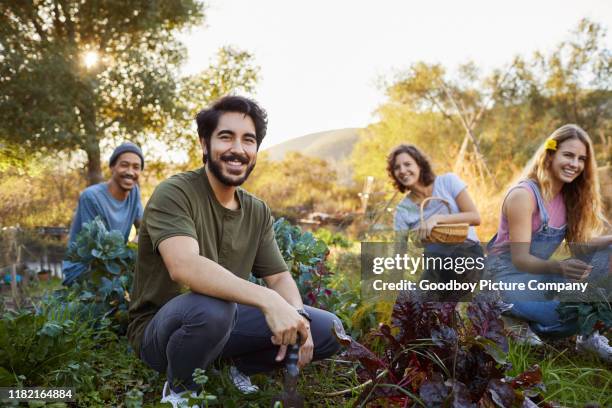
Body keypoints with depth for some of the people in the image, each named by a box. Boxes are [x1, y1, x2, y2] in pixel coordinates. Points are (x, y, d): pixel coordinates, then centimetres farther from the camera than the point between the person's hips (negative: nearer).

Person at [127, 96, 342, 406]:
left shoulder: (258, 212, 3)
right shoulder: (174, 193, -19)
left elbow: (280, 277, 2)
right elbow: (184, 267, -35)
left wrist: (297, 316, -20)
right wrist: (268, 300, -43)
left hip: (222, 324, 6)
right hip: (160, 330, -5)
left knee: (327, 330, -7)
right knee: (212, 307, -40)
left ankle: (241, 367, 15)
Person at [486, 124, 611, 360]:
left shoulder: (568, 196, 6)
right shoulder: (523, 195, -18)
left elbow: (578, 246, 6)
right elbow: (520, 259, -22)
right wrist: (557, 268, -41)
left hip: (539, 274, 8)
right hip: (509, 277, -8)